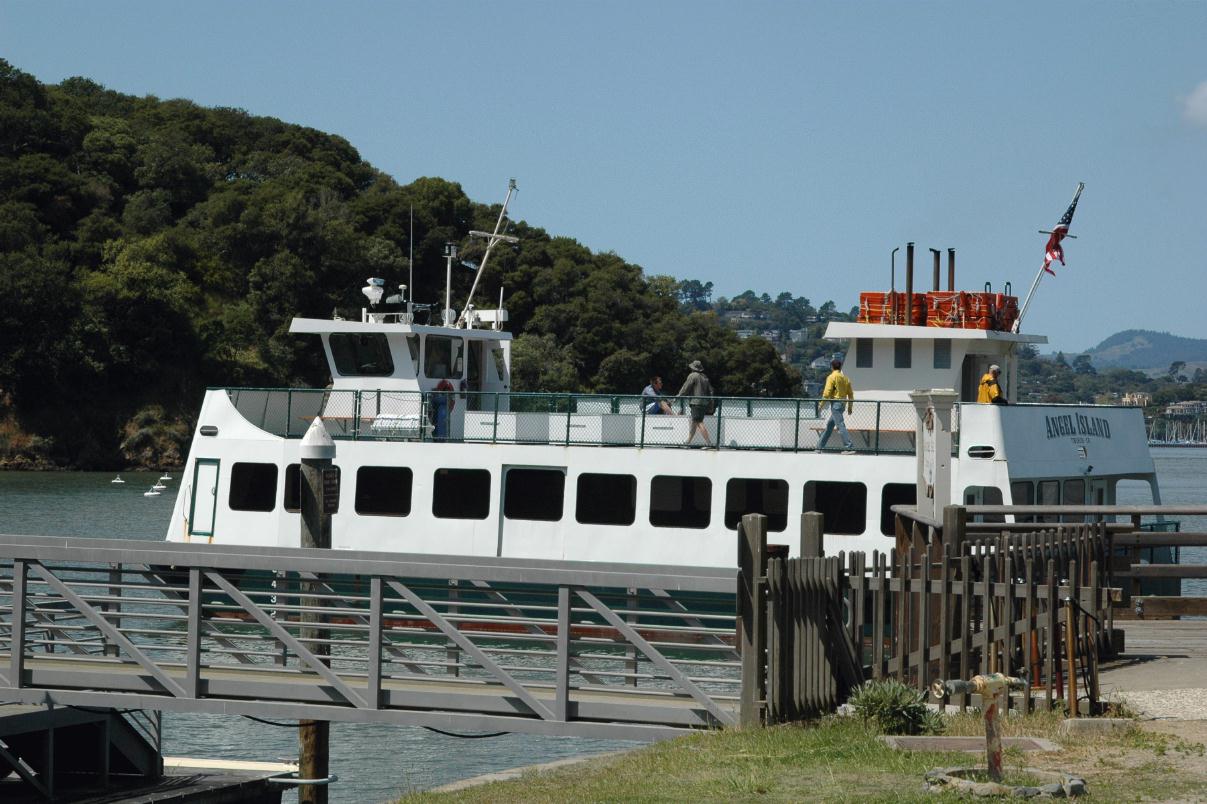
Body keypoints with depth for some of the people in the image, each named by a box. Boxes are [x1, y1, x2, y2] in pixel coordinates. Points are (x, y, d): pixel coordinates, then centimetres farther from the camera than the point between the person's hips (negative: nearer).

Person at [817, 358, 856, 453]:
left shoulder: (831, 377, -8)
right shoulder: (845, 378, 13)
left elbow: (827, 393, -13)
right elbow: (850, 393, 13)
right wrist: (850, 406, 20)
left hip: (835, 403, -8)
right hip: (843, 404, 8)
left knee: (841, 426, -12)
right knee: (829, 426, 16)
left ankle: (850, 448, -20)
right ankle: (820, 446, 24)